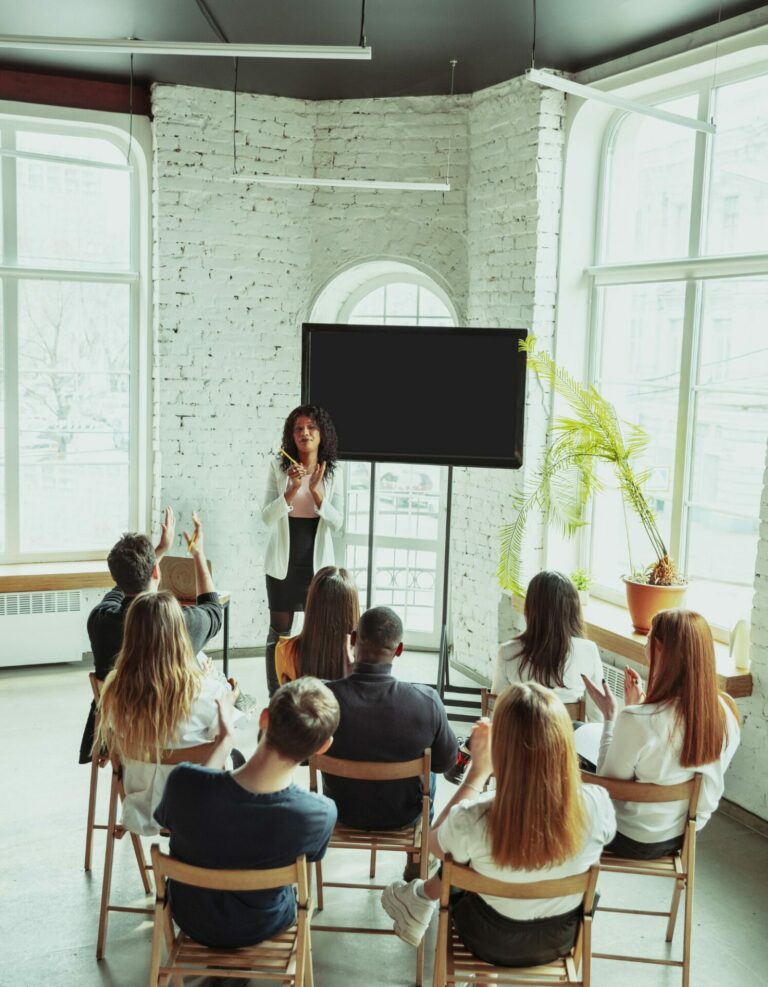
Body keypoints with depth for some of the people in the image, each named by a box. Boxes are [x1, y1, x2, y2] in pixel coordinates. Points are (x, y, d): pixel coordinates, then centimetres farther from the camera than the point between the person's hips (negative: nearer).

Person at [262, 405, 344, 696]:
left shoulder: (331, 474, 0)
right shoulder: (279, 467, -5)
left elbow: (337, 523, -5)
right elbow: (267, 517, -8)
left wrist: (316, 491, -18)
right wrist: (292, 490, -22)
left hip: (317, 563, 1)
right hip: (283, 563, -1)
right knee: (279, 631, 6)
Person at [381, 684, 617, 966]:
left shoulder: (474, 819, -35)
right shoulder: (596, 804, -29)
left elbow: (435, 844, -9)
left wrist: (478, 771, -5)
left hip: (491, 943, -2)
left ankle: (425, 898, 46)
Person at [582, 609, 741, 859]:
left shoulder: (635, 721, -34)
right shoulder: (726, 711, -15)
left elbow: (608, 782, -16)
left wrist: (610, 716, -10)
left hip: (639, 842, -5)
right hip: (690, 835, 6)